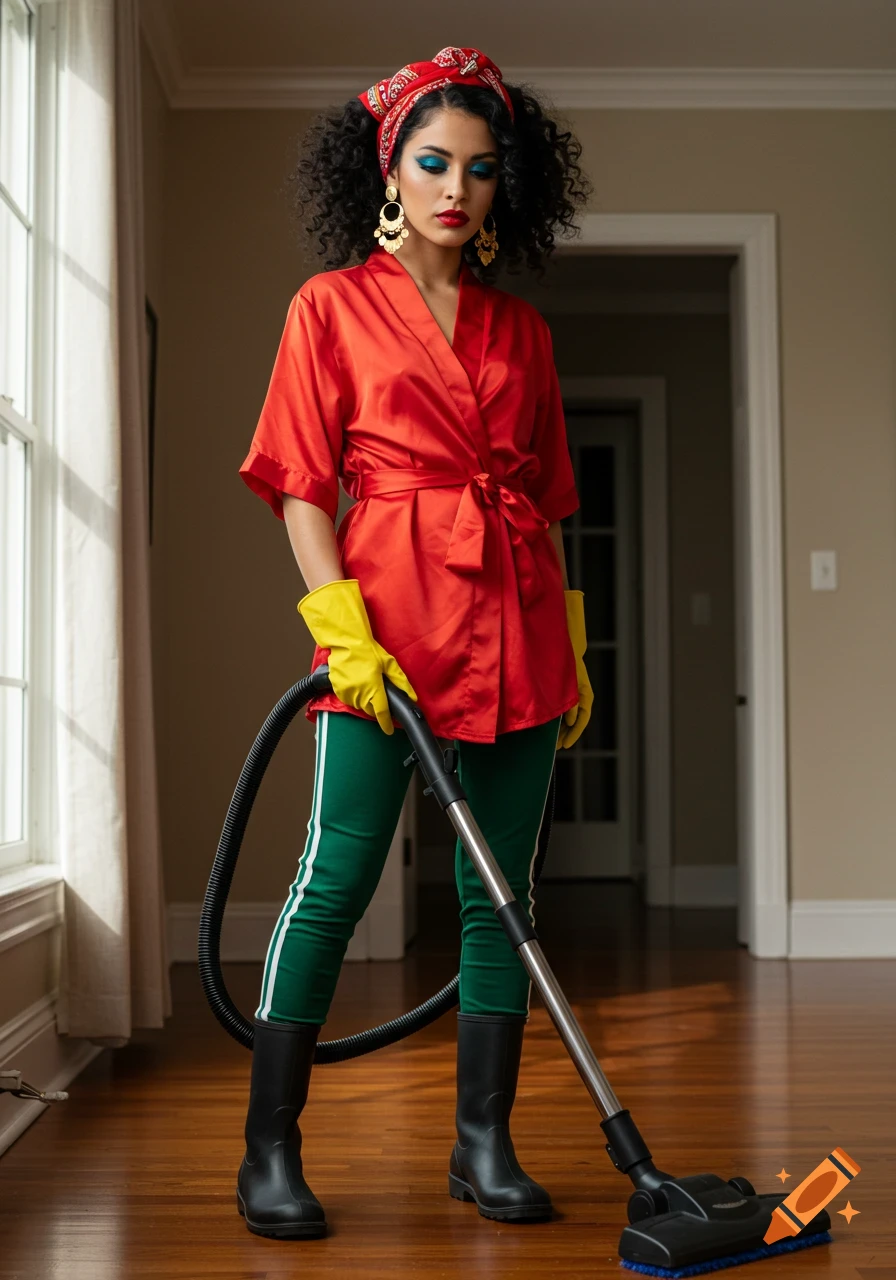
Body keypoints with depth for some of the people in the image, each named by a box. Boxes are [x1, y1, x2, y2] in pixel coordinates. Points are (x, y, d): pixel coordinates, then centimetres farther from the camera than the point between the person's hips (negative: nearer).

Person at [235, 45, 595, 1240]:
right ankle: (270, 1149, 4)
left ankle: (484, 1141, 16)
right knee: (336, 877, -7)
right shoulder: (332, 305, 5)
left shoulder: (521, 329, 16)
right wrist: (343, 627, -13)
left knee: (501, 888, 6)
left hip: (518, 624, 5)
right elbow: (302, 484, -1)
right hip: (389, 609, -4)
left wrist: (571, 645, 13)